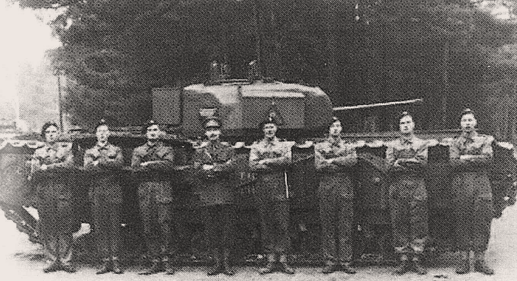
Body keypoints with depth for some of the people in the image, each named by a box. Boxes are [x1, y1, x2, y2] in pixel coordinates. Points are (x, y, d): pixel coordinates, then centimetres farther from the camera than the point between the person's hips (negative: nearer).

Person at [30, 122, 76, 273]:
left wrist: (47, 168, -9)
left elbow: (69, 164, -8)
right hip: (44, 193, 1)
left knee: (65, 227, -3)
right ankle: (53, 260, 6)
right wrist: (58, 168, -9)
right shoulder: (38, 153, 14)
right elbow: (34, 174, 2)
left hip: (63, 192, -1)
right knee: (47, 228, 0)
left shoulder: (66, 148, 11)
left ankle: (65, 260, 1)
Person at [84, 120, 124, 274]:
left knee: (114, 227, -2)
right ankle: (106, 261, 4)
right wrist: (110, 165, -9)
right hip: (97, 192, 1)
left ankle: (115, 260, 0)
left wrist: (100, 161, -10)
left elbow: (120, 163, -9)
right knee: (100, 228, 0)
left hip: (114, 192, -1)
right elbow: (88, 167, -6)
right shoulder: (89, 152, 14)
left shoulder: (116, 150, 13)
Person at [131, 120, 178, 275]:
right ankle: (156, 263, 5)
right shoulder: (138, 151, 18)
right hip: (144, 190, 2)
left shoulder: (167, 150, 13)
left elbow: (168, 165, -8)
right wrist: (157, 166, -6)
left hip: (162, 189, -2)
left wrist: (148, 164, -7)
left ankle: (168, 262, -6)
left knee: (164, 225, -9)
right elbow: (135, 167, -1)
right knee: (148, 228, 0)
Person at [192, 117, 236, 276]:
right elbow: (199, 171, -3)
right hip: (208, 195, 1)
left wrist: (211, 168, -11)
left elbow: (232, 167, -7)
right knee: (211, 231, 1)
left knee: (227, 229, -1)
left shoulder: (228, 149, 10)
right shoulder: (200, 151, 11)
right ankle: (217, 263, 8)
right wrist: (221, 168, -11)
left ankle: (226, 263, 5)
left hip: (226, 194, 0)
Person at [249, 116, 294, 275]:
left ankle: (283, 259, 0)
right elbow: (252, 166, -2)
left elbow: (287, 161, -9)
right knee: (266, 225, 2)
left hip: (280, 189, -1)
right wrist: (276, 164, -7)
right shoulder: (256, 146, 13)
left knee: (282, 224, -4)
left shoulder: (284, 145, 11)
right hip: (262, 188, 1)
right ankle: (271, 260, 6)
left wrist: (266, 162, -9)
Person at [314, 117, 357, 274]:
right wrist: (342, 163, -8)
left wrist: (332, 160, -11)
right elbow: (319, 166, -5)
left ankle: (345, 261, 3)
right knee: (327, 226, 0)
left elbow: (353, 160, -8)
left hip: (345, 189, 1)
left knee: (345, 226, -1)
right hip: (326, 188, 0)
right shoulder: (319, 147, 12)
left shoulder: (348, 146, 14)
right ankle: (330, 261, 5)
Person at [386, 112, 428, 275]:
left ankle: (416, 260, 3)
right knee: (399, 225, 0)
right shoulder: (392, 145, 14)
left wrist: (401, 162, -8)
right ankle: (404, 260, 6)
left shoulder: (422, 144, 11)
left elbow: (423, 162, -7)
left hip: (417, 189, -1)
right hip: (397, 188, 1)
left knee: (418, 225, -3)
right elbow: (390, 166, -2)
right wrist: (411, 163, -7)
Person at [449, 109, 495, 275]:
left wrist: (466, 158, -6)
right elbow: (454, 163, -5)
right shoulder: (455, 143, 12)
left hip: (481, 184, 0)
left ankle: (480, 260, 3)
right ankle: (464, 260, 4)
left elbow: (487, 159, -5)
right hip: (461, 185, 0)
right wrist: (476, 160, -5)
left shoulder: (484, 140, 13)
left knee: (483, 221, -3)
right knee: (462, 222, -1)